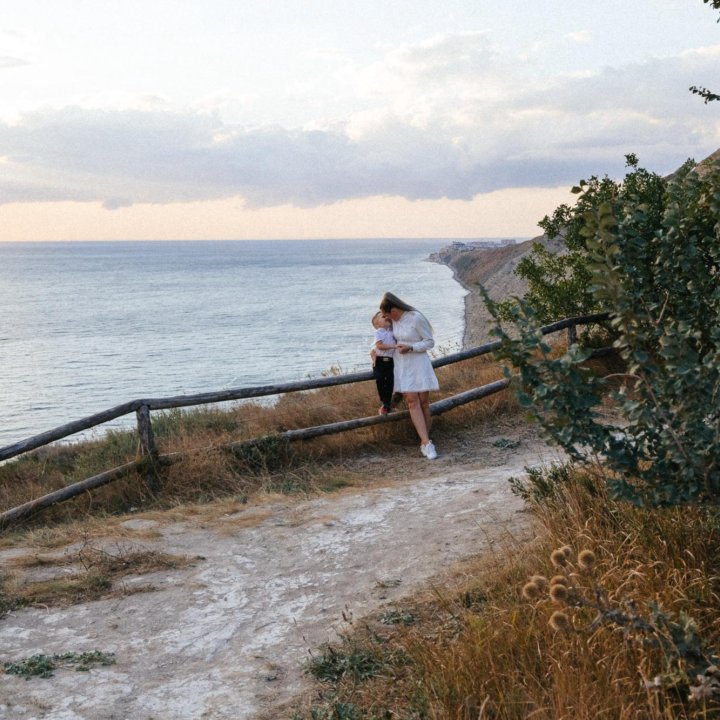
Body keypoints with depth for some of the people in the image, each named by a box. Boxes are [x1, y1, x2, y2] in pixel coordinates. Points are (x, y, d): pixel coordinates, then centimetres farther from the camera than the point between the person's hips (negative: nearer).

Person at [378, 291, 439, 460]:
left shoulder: (416, 318, -16)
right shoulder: (395, 320, 2)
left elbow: (430, 342, -10)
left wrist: (410, 348, -22)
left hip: (418, 363, -4)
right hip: (402, 364, 4)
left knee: (423, 401, 0)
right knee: (412, 401, -9)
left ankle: (424, 442, 7)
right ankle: (426, 442, -14)